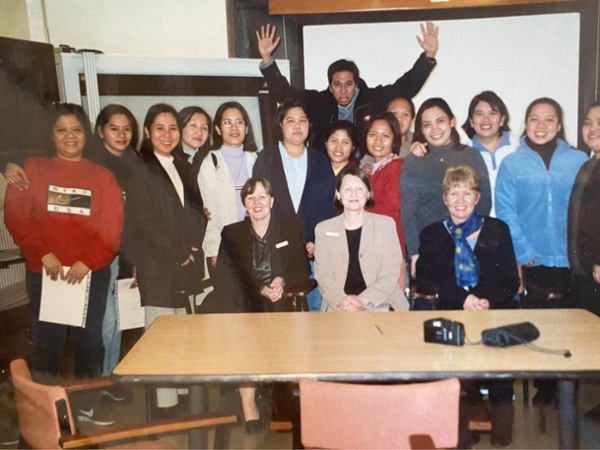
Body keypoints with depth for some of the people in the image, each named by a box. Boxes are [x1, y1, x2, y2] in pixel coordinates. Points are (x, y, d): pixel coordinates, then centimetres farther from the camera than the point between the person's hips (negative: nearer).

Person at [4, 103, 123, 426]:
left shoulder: (102, 176, 8)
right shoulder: (33, 170, 8)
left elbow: (112, 226, -1)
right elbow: (16, 216, -3)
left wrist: (88, 261, -14)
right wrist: (43, 254, -15)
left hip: (92, 274, 1)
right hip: (44, 272, -1)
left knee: (89, 339, 7)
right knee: (47, 341, 5)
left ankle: (88, 405, 21)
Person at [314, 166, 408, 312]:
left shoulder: (386, 224, 8)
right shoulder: (323, 229, 10)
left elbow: (390, 274, 1)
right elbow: (323, 275, 3)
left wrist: (363, 300, -13)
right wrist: (341, 301, -15)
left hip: (378, 303, 0)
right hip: (338, 306, 0)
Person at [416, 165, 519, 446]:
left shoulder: (497, 230, 14)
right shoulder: (432, 234, 14)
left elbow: (511, 280, 6)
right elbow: (423, 279, 0)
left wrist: (488, 300, -15)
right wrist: (462, 298, -15)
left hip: (494, 310, 0)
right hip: (449, 312, 0)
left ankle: (501, 427, -12)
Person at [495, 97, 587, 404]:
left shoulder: (579, 161, 7)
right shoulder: (512, 164, 3)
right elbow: (505, 210, -2)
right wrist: (523, 251, -11)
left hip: (571, 261, 1)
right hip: (534, 262, -1)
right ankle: (544, 388, 21)